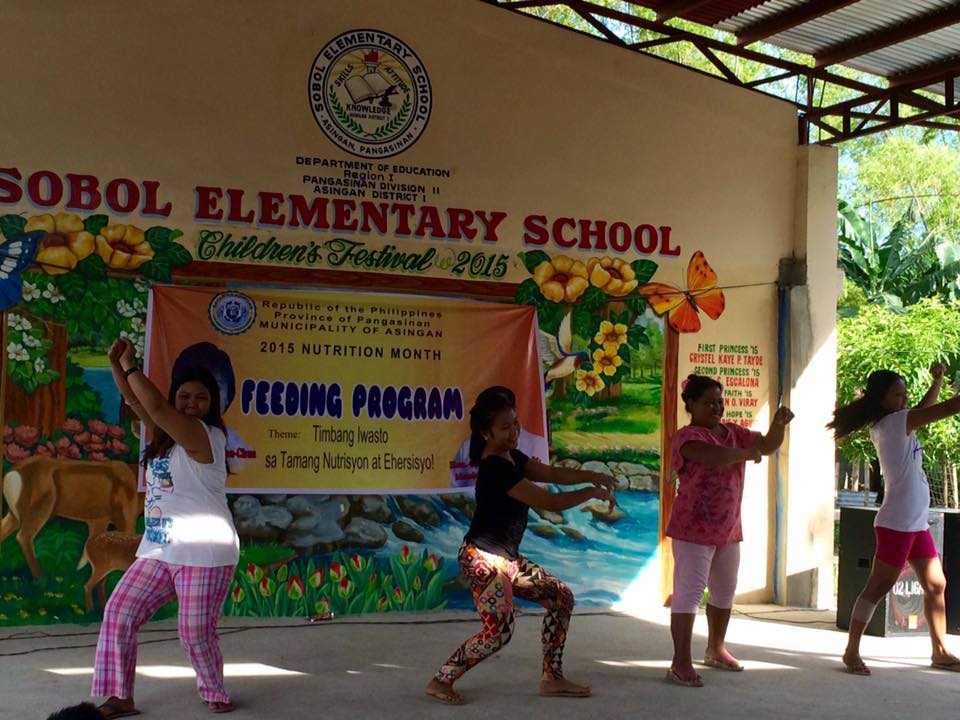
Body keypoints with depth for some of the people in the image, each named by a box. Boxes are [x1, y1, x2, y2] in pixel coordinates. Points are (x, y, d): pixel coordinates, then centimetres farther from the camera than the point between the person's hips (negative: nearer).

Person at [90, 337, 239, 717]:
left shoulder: (204, 435, -13)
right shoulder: (168, 433, 12)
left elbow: (155, 406, -23)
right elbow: (137, 403, 13)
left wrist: (131, 366, -11)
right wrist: (116, 364, -2)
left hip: (203, 553, -8)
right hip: (158, 550, 8)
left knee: (196, 632, -3)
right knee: (119, 612, 1)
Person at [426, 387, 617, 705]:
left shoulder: (512, 458, 8)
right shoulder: (496, 470, -22)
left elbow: (552, 473, 12)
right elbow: (550, 502, -23)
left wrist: (591, 476, -4)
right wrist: (592, 492, -12)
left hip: (506, 559, 10)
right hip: (483, 559, -10)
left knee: (561, 597, 12)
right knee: (499, 630, -15)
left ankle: (552, 679, 18)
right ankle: (441, 681, 1)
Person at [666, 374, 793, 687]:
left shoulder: (734, 433, 10)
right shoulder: (687, 437, -14)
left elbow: (769, 445, 11)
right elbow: (714, 456, -33)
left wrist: (779, 423, -9)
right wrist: (748, 452, -19)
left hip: (728, 530, 8)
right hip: (694, 529, -8)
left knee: (725, 591, 19)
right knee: (689, 591, -7)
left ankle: (716, 649, 36)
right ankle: (681, 663, -5)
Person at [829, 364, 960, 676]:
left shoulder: (894, 424, 12)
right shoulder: (893, 422, -14)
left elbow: (925, 408, 26)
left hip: (917, 523, 10)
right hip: (897, 523, -10)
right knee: (878, 588, -5)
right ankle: (852, 651, 2)